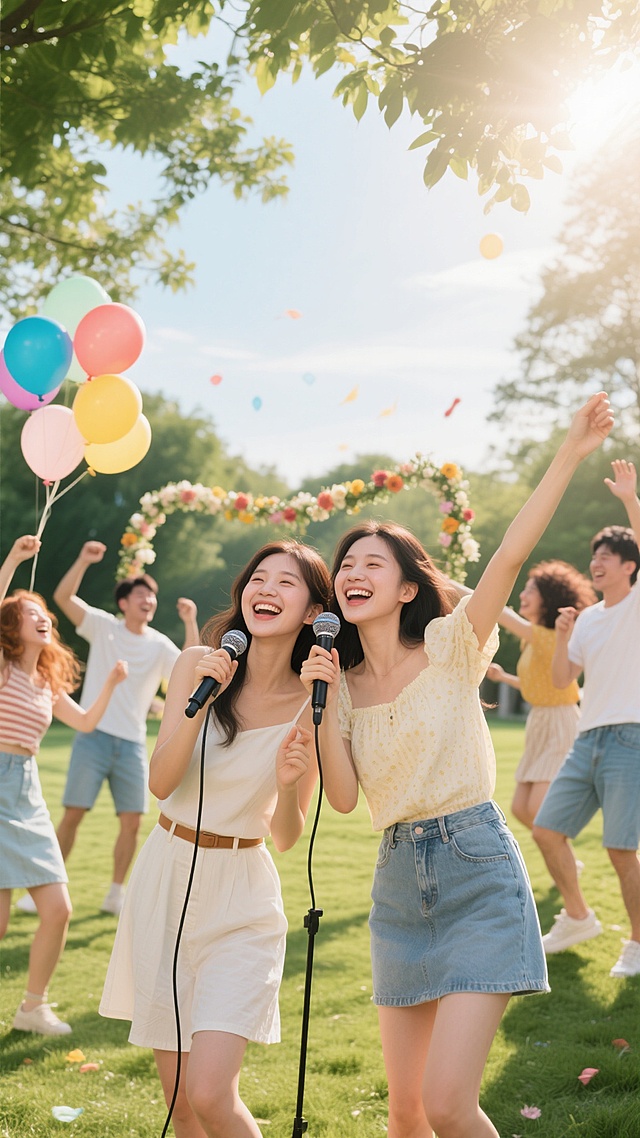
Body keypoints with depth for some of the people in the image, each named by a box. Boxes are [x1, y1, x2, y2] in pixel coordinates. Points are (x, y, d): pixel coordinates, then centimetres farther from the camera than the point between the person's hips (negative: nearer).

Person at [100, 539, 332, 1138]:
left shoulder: (312, 707, -8)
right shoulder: (198, 664, -4)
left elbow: (286, 837, -4)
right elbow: (161, 783, -10)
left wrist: (287, 783, -24)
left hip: (240, 902, -2)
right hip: (164, 881, 2)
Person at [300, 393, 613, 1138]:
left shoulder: (451, 647, -4)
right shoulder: (344, 681, 8)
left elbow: (510, 555, -17)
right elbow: (344, 797, -2)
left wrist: (570, 454, -24)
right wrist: (325, 704, -11)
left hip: (478, 877, -5)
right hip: (399, 884, 5)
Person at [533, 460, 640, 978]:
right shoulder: (588, 617, 17)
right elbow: (562, 680, 14)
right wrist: (564, 635, -1)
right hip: (587, 740, 7)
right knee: (547, 829, 7)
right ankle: (578, 917, 25)